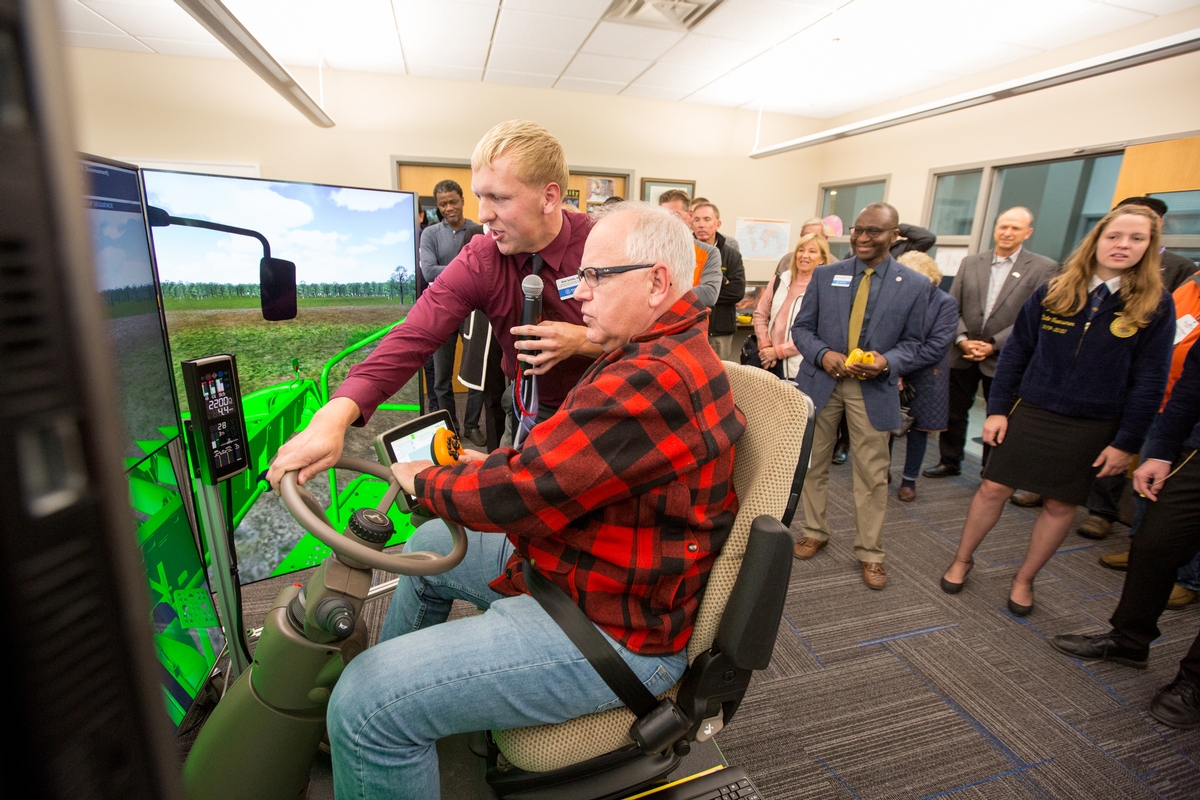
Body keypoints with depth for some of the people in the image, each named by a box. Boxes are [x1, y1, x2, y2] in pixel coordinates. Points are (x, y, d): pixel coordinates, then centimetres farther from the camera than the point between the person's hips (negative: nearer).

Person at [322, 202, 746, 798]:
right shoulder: (665, 349, 8)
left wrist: (422, 479, -8)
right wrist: (492, 464, 1)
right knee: (430, 545, 24)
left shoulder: (654, 381, -29)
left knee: (364, 704, -16)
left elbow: (520, 491, -28)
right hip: (578, 560, 11)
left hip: (615, 628, -11)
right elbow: (562, 454, 14)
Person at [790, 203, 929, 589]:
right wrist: (822, 354, -16)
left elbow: (912, 341, 4)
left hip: (874, 388, -1)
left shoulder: (914, 284, 0)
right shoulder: (825, 275, 2)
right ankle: (814, 532, 31)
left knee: (872, 474, 3)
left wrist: (887, 361, -18)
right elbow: (801, 327, 3)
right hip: (821, 380, 2)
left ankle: (870, 553, 20)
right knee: (814, 463, 12)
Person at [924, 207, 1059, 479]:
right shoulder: (970, 263, 7)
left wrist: (993, 345, -17)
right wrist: (962, 339, -12)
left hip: (1003, 358, -3)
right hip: (962, 355, 3)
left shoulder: (1044, 268, -2)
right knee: (954, 412, 13)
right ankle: (949, 461, 29)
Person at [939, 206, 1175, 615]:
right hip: (1030, 412, 0)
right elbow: (1016, 351, 1)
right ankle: (961, 561, 23)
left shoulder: (1155, 304, -3)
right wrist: (997, 409, -2)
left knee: (1060, 505, 10)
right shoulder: (1054, 291, -1)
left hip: (1093, 428, 0)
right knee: (993, 488, 3)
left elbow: (1149, 381, -2)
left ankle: (1024, 580, 29)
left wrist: (1126, 443, -5)